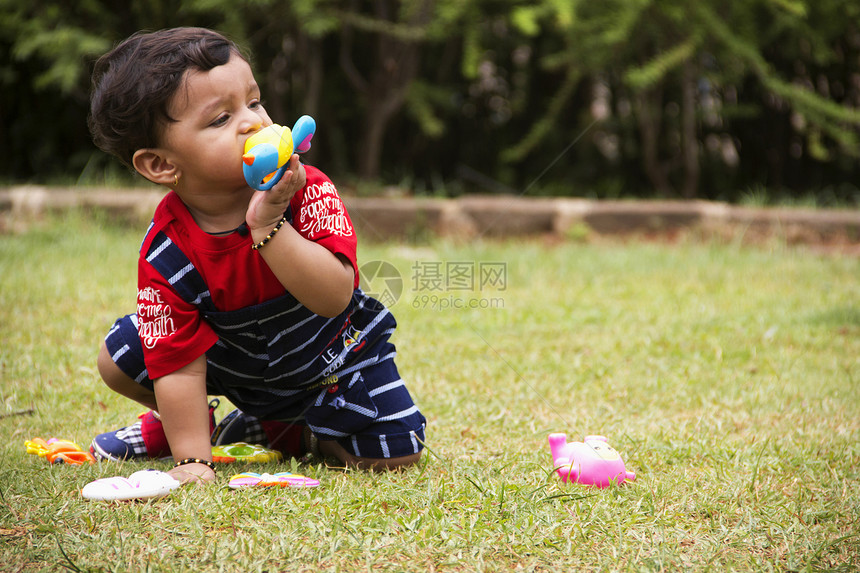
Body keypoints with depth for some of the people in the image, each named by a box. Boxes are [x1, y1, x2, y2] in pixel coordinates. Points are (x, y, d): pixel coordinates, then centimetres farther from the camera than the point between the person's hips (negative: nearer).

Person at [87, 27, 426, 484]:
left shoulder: (306, 191, -31)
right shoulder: (165, 254, -28)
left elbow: (335, 297, -43)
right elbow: (179, 364, -24)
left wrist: (268, 225, -52)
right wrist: (192, 460, -29)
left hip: (326, 355, 0)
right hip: (231, 362, 1)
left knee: (396, 451, -16)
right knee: (119, 359, -12)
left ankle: (280, 429, 12)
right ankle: (190, 420, 19)